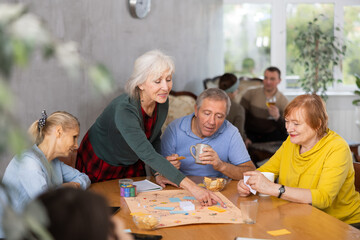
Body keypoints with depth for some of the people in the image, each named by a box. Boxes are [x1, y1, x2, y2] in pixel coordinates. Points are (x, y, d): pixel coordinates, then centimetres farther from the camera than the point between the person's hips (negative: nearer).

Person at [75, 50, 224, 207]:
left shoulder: (162, 102, -17)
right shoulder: (124, 110, -39)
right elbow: (148, 155, -47)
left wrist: (158, 174, -12)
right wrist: (192, 187, -53)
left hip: (132, 164, 6)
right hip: (98, 164, -5)